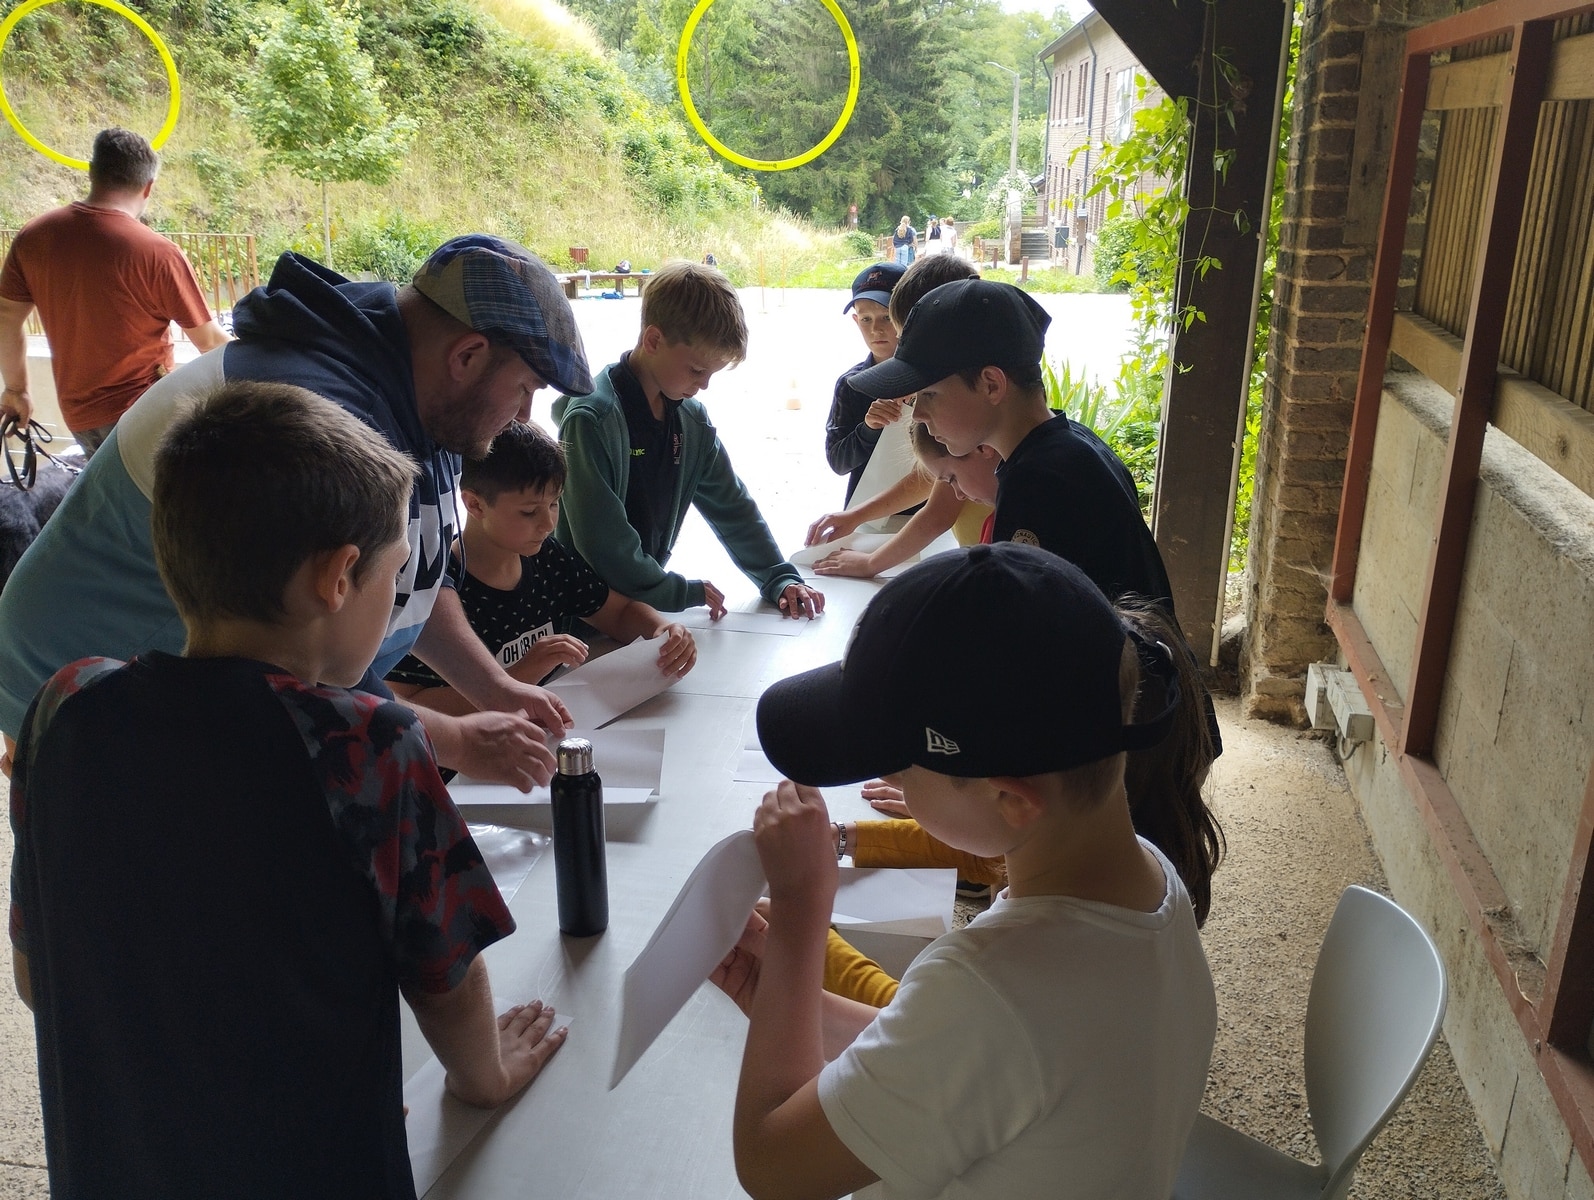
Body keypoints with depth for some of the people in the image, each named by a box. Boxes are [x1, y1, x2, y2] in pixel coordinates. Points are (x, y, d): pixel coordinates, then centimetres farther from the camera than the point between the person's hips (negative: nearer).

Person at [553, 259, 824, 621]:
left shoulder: (693, 420, 4)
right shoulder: (592, 419, -19)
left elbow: (733, 508, 12)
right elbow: (602, 544, -22)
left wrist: (780, 580, 2)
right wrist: (684, 592, -12)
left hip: (645, 603, 7)